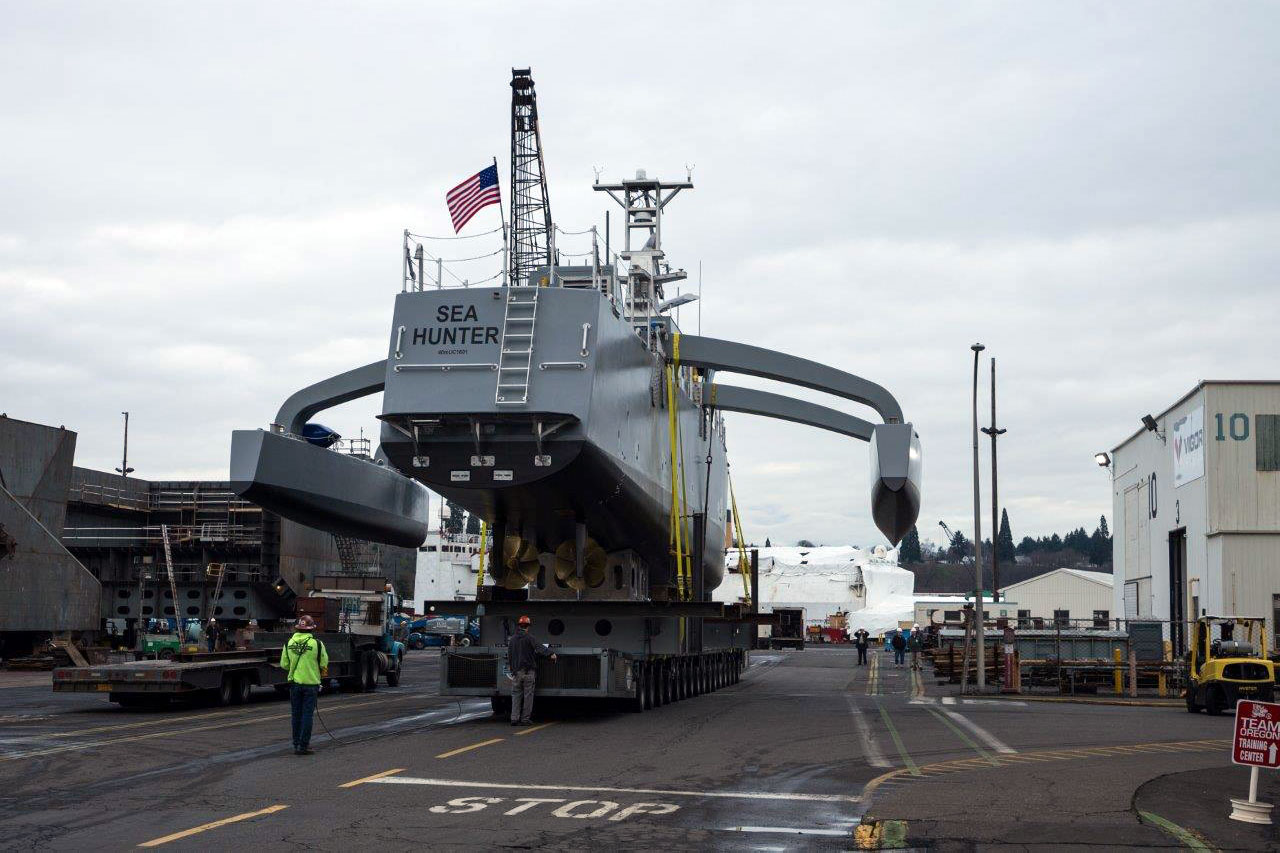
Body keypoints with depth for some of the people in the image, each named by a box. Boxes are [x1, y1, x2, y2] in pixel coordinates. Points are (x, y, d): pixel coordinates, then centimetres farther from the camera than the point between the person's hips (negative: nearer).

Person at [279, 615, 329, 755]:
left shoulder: (289, 643, -1)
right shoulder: (317, 644, -11)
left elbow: (284, 664, 5)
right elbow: (324, 664, -4)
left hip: (294, 682, 3)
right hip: (311, 683, -3)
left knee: (296, 714, 13)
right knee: (307, 714, 1)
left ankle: (297, 743, 20)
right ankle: (303, 745, 0)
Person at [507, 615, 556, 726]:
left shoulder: (512, 640, 10)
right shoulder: (529, 638, -5)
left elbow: (509, 656, 18)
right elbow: (538, 648, -18)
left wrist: (511, 668, 30)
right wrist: (551, 653, -23)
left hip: (516, 671, 4)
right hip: (528, 671, -4)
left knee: (516, 695, 7)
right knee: (528, 695, 1)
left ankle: (514, 718, 0)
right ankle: (525, 719, 1)